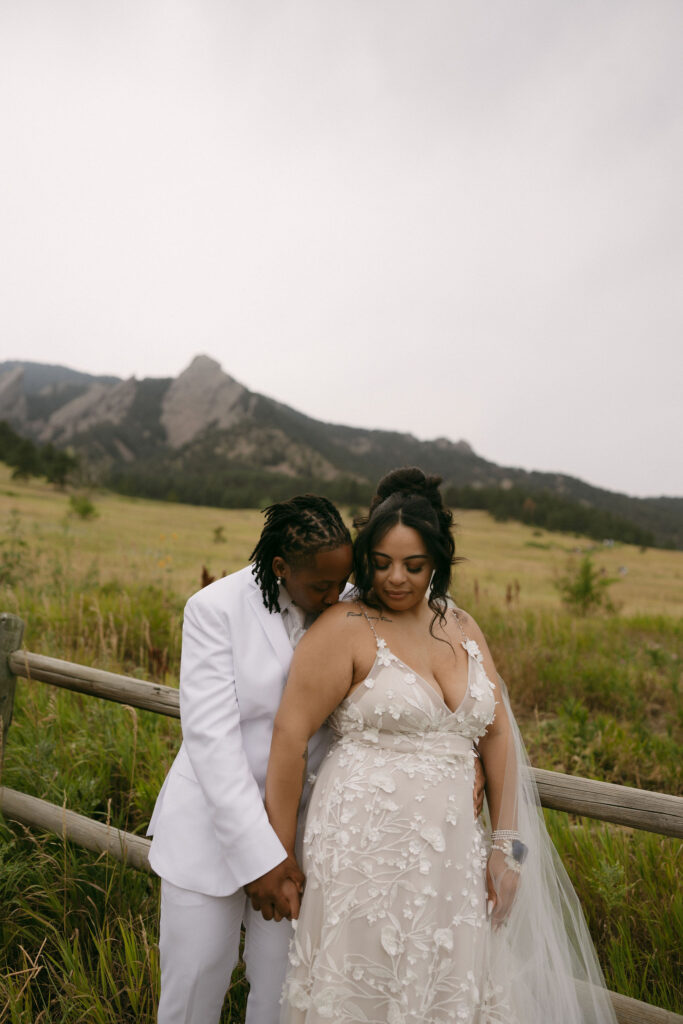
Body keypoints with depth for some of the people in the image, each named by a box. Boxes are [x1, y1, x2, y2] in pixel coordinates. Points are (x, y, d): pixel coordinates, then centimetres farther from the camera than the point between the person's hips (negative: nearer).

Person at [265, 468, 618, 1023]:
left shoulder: (462, 628, 7)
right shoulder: (345, 629, -10)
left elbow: (497, 733, 9)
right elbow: (289, 737, -12)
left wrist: (506, 844, 6)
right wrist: (280, 860, -8)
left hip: (452, 856, 6)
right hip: (366, 849, -5)